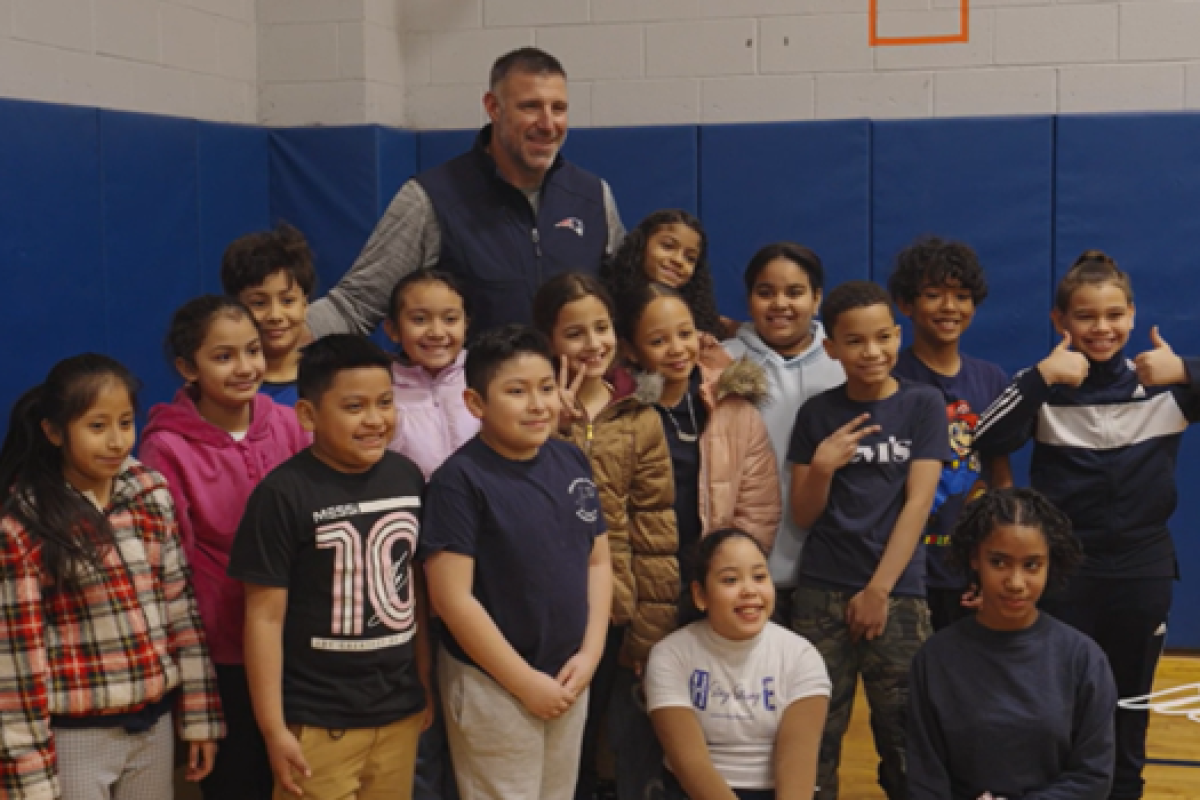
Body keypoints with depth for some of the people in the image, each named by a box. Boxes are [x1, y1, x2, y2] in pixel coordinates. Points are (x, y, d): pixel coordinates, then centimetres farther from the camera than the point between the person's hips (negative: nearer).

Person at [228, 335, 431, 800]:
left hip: (399, 711, 5)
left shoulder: (407, 477, 2)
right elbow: (266, 616, -12)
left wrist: (425, 683, 14)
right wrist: (274, 728, -12)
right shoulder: (283, 495, -14)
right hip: (319, 722, -5)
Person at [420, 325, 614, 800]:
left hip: (569, 678, 6)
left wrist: (589, 654, -2)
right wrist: (525, 681, -15)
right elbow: (451, 598, -18)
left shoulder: (572, 462, 3)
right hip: (493, 684, -6)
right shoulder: (461, 480, -16)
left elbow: (597, 561, 9)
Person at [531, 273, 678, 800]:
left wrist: (652, 632, -5)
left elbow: (656, 534, -1)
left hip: (624, 616, 0)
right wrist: (558, 422, -18)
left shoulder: (641, 420, 3)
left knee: (637, 755, 6)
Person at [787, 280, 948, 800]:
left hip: (898, 592, -1)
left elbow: (918, 503, -5)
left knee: (904, 735, 1)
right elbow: (802, 516, 6)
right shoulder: (816, 413, 5)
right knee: (813, 734, 1)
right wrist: (820, 468, -14)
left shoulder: (923, 405, 1)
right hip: (822, 592, 1)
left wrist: (879, 590, -9)